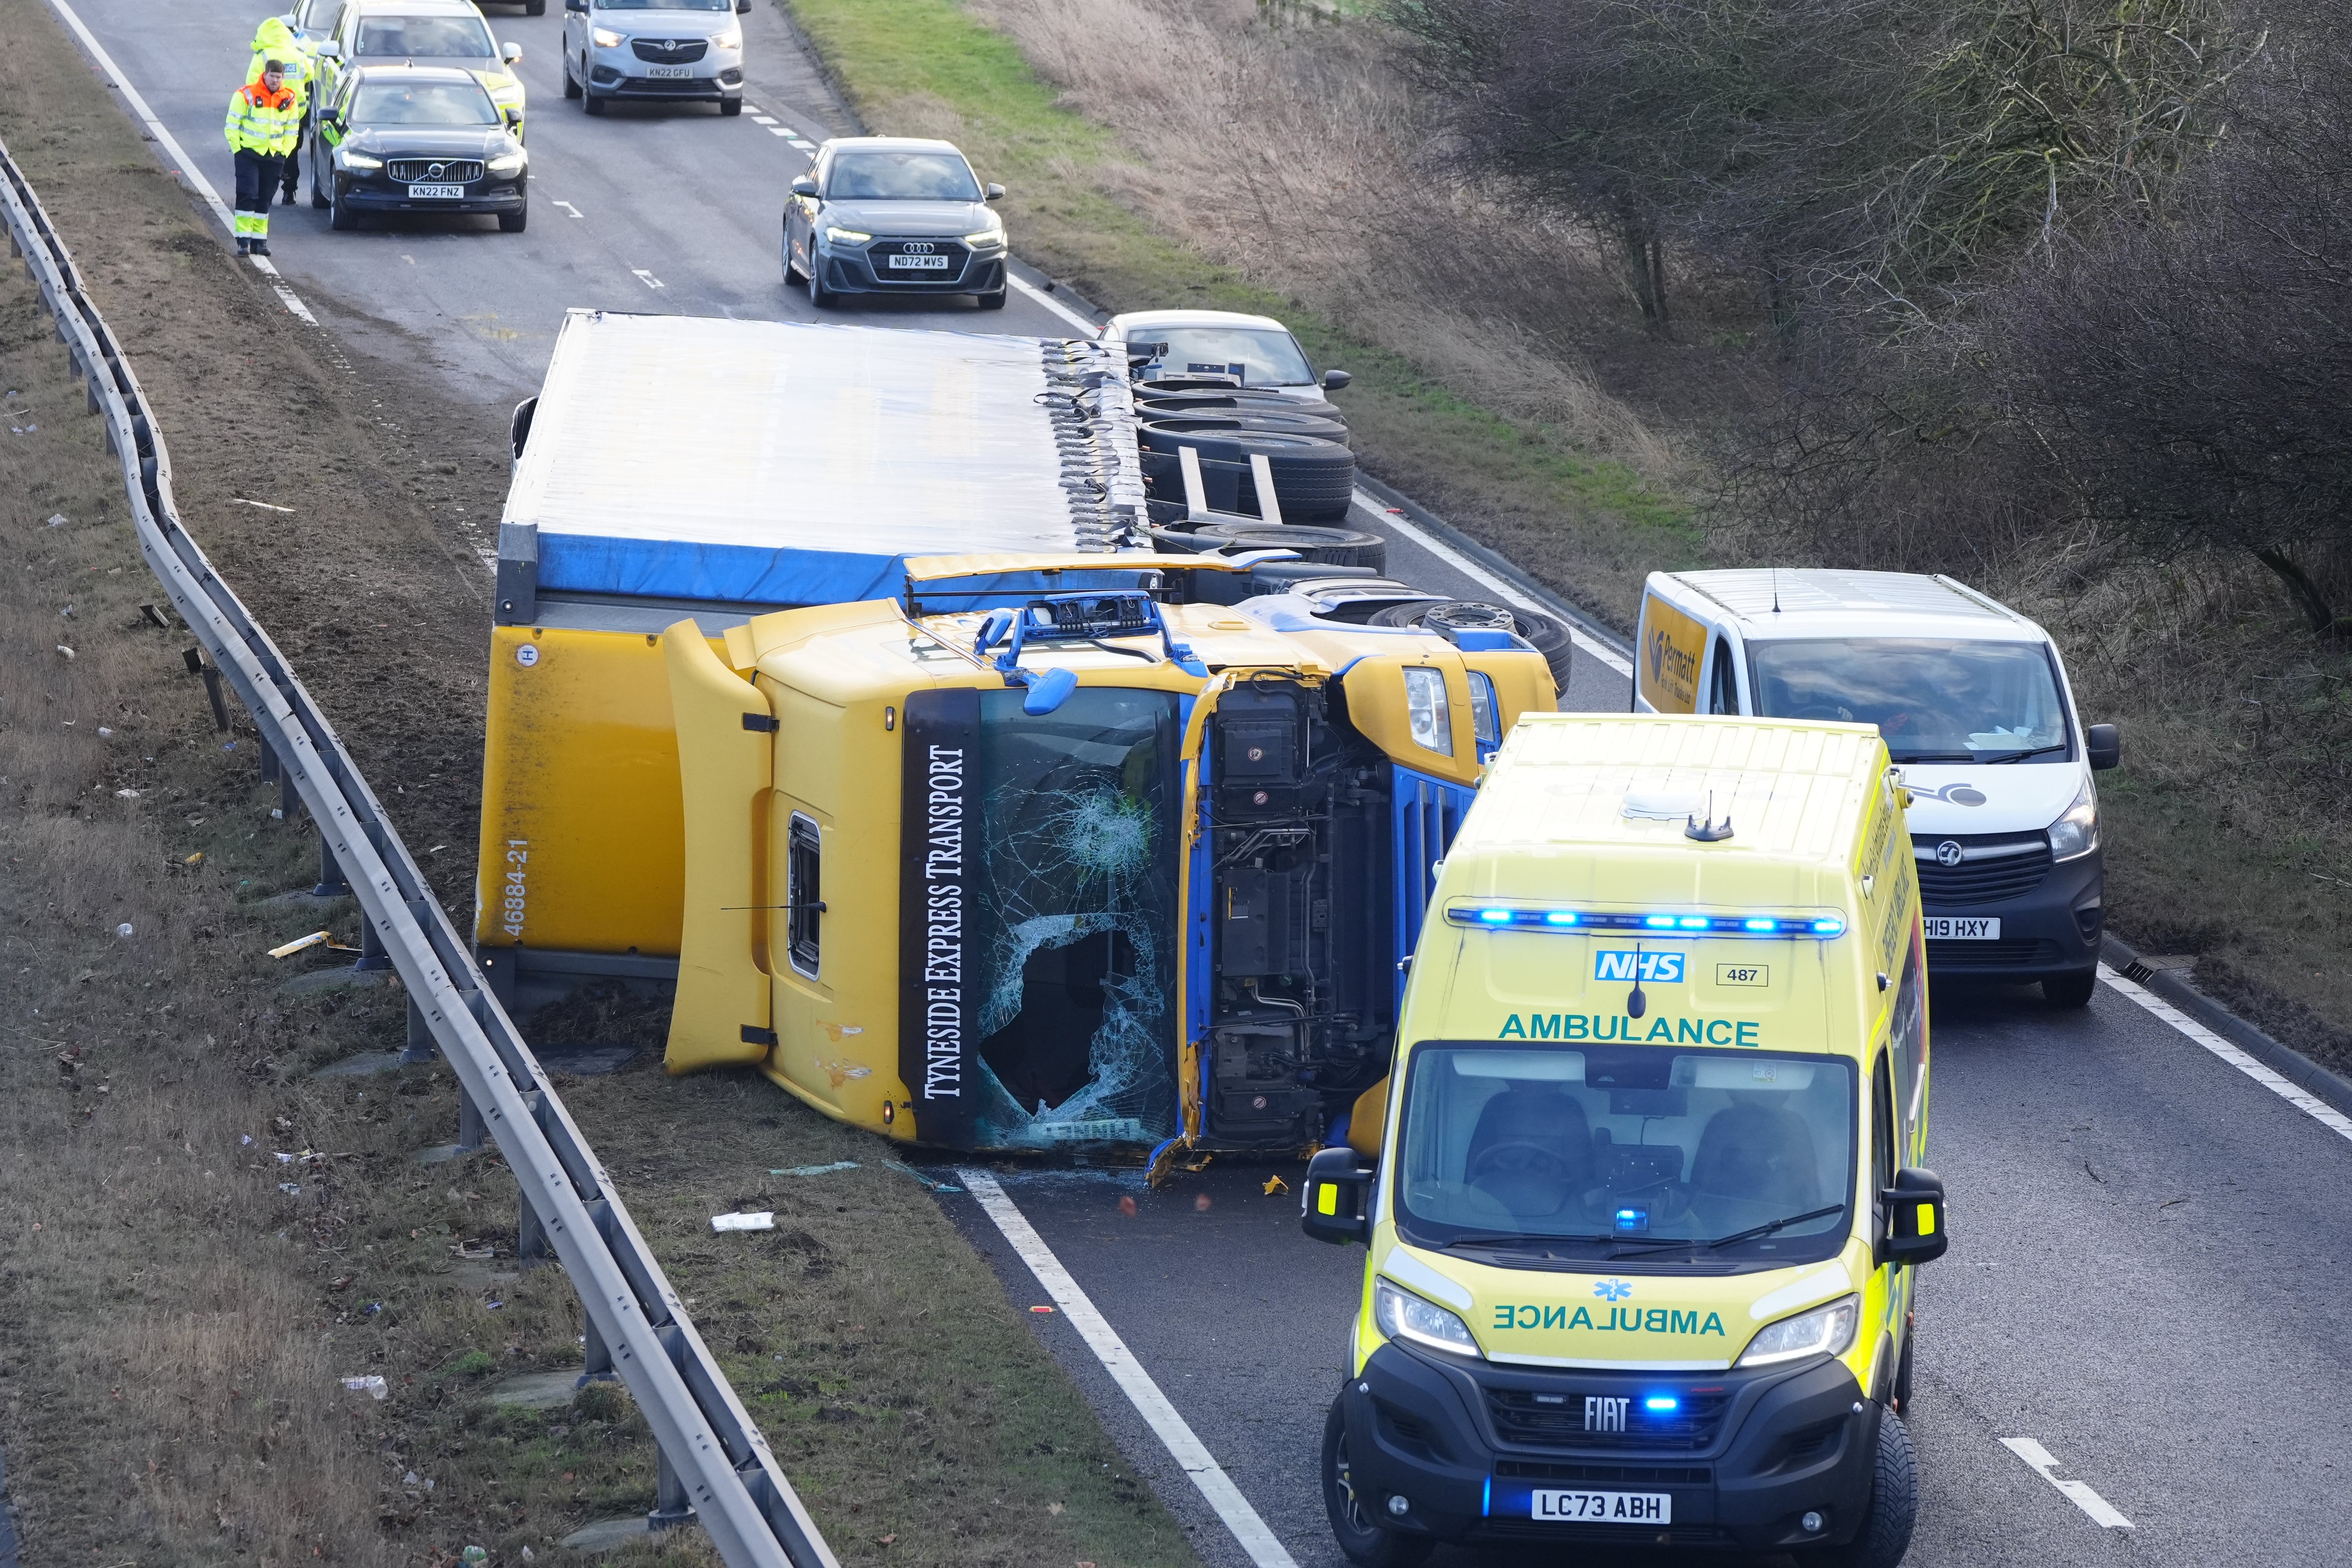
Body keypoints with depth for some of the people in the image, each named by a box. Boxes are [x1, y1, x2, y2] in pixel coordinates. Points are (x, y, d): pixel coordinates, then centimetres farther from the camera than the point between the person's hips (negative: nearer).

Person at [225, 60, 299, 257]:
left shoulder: (289, 100, 3)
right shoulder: (246, 95, -9)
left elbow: (292, 130, 15)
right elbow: (232, 125, -4)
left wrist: (284, 153, 6)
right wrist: (239, 150, -8)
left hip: (274, 157, 4)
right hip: (248, 154, -4)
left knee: (265, 200, 9)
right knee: (247, 195, -11)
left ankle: (260, 240, 15)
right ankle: (244, 240, -9)